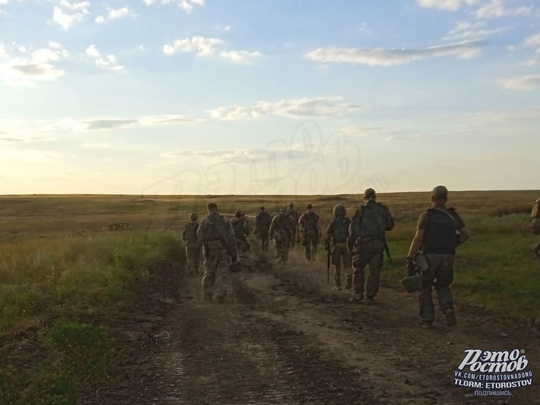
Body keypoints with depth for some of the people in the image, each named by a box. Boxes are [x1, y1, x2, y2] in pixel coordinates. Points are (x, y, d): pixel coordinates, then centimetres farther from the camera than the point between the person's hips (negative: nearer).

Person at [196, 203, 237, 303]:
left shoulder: (204, 222, -1)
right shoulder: (226, 222, 5)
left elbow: (200, 236, -9)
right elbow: (231, 238, 2)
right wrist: (233, 254, 5)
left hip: (210, 251, 0)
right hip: (224, 250, 0)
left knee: (209, 273, 14)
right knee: (222, 274, 2)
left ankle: (207, 295, 20)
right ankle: (220, 295, -8)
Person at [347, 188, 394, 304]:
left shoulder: (361, 211, -6)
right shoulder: (383, 209, 3)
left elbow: (354, 230, -8)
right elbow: (390, 226, 13)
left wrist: (350, 245, -1)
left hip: (364, 243, -2)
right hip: (378, 243, 2)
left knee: (358, 268, 15)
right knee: (375, 271, 7)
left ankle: (358, 293, 11)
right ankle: (370, 296, 5)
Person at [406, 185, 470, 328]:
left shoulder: (426, 215, -6)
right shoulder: (453, 215, 6)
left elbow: (418, 238, -14)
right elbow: (466, 234, 10)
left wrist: (410, 258, -12)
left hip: (430, 256, -3)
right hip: (447, 257, 3)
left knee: (425, 288, 14)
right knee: (443, 286, 21)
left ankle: (427, 319, 11)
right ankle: (448, 308, -6)